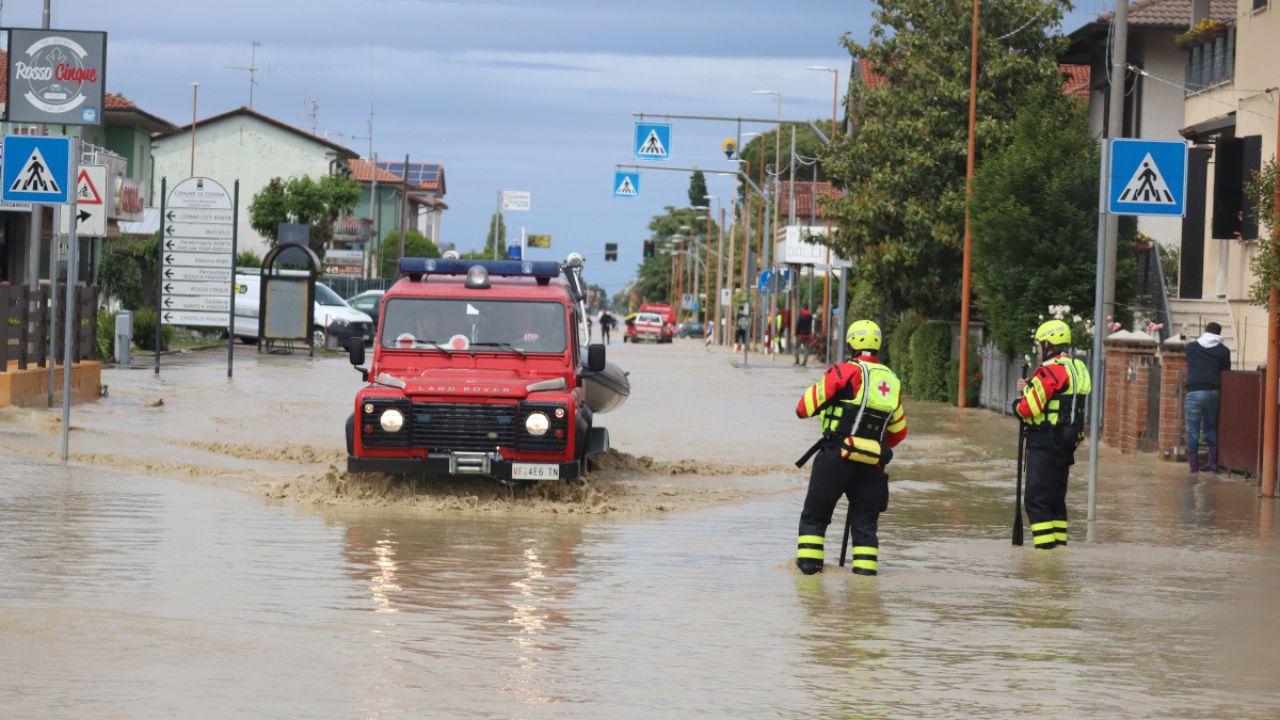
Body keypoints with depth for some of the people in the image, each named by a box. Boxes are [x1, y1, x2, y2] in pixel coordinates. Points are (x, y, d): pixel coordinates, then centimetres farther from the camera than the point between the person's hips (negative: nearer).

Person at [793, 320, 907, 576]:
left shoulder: (847, 372, -8)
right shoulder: (892, 381, 12)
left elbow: (808, 403, -4)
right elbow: (899, 430, 19)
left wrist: (803, 408, 18)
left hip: (837, 456, -4)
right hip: (872, 464, 4)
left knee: (815, 513, 9)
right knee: (865, 520, 12)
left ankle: (808, 560, 6)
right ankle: (866, 565, 4)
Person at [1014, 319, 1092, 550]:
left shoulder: (1050, 371, -17)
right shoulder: (1079, 369, 13)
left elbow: (1028, 409, -20)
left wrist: (1017, 404, 2)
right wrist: (1029, 389, 8)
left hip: (1044, 444, -9)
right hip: (1067, 444, 9)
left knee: (1037, 499, -7)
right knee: (1056, 498, 16)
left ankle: (1045, 546, -12)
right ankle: (1060, 545, 18)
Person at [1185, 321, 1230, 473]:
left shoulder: (1191, 346, 9)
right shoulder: (1223, 350, 7)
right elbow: (1226, 371, 11)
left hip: (1195, 392, -2)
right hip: (1214, 392, 2)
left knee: (1193, 430, 2)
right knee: (1210, 426, 18)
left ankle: (1194, 465, -2)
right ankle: (1213, 462, 14)